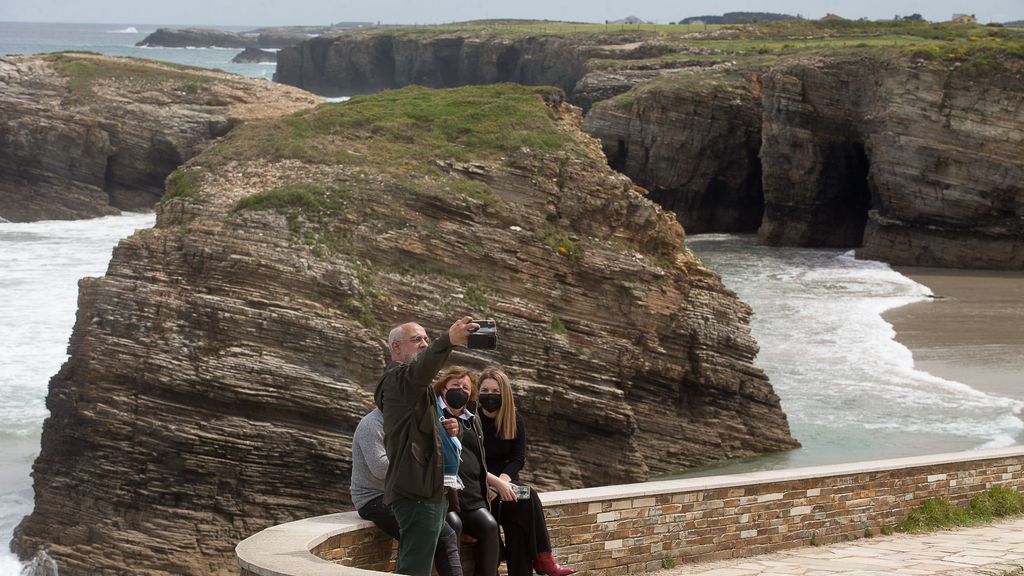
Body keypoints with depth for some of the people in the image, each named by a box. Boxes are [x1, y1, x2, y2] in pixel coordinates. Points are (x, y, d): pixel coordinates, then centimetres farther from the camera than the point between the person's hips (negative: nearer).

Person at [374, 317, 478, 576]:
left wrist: (444, 429, 9)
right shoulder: (397, 378, -9)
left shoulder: (418, 388, 26)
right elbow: (418, 372, -33)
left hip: (429, 490, 11)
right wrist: (447, 340, -51)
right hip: (417, 492, -11)